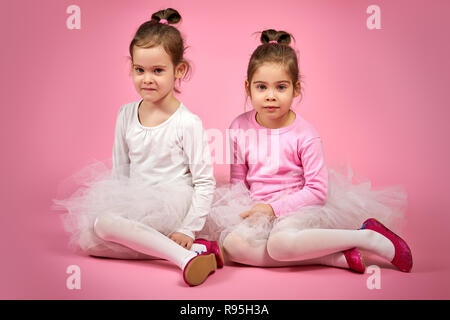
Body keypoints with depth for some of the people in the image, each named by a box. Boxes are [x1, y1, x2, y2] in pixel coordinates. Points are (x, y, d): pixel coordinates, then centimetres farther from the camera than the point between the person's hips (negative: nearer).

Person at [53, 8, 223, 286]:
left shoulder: (187, 123, -13)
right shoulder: (126, 115, 6)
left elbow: (205, 182, -12)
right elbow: (120, 169, 14)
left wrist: (188, 230, -16)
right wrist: (112, 204, 5)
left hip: (171, 209, -8)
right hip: (136, 205, 8)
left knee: (103, 224, -25)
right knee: (87, 240, -9)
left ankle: (186, 254, -29)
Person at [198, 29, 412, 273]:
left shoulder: (304, 134, -11)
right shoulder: (239, 128, 1)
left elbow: (317, 190, -11)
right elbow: (238, 179, 10)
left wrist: (274, 208, -18)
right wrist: (250, 211, -7)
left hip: (296, 209, -5)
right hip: (257, 210, 5)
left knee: (280, 243, -37)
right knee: (232, 244, -26)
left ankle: (368, 236, -17)